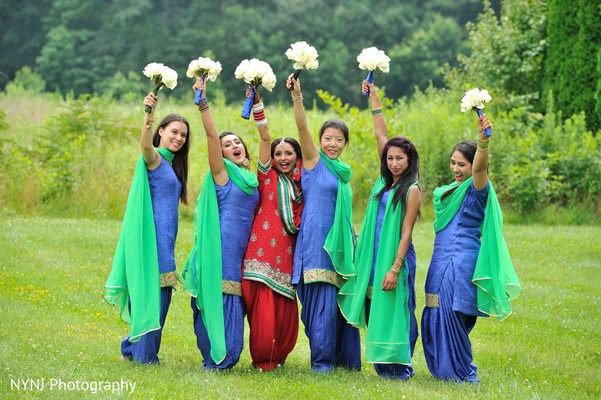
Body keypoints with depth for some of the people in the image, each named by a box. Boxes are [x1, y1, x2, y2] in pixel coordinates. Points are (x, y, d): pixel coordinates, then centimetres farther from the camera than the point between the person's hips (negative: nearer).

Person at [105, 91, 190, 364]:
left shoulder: (171, 163, 19)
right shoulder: (155, 158, -7)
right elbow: (145, 145, -32)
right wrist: (148, 118, -46)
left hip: (165, 238, 9)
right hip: (155, 236, -9)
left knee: (158, 295, 12)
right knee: (155, 293, -8)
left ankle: (132, 350, 21)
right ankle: (145, 354, -2)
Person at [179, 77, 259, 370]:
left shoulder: (252, 178, 16)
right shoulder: (222, 173, 0)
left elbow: (265, 138, 20)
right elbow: (211, 135, -9)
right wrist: (202, 101, -14)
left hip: (242, 252, 6)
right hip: (221, 248, -6)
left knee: (233, 307, 6)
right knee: (218, 301, -7)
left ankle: (225, 357, 12)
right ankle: (215, 359, -2)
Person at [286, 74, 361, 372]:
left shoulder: (343, 171, 18)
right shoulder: (314, 161, 1)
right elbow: (302, 128, -13)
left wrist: (353, 241, 22)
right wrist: (297, 97, -25)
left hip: (340, 244, 6)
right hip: (317, 241, -6)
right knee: (322, 302, -10)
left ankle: (347, 360, 15)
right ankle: (321, 362, -4)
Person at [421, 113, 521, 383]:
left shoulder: (477, 189, -8)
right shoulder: (451, 191, 17)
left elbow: (479, 167, -31)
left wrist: (484, 140, -48)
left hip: (462, 261, -8)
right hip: (442, 260, 8)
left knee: (451, 315, -8)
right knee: (435, 317, 8)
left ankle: (463, 373, 2)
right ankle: (443, 370, 19)